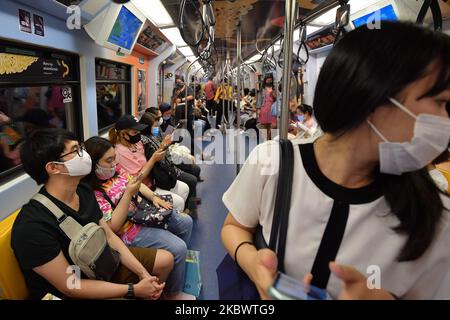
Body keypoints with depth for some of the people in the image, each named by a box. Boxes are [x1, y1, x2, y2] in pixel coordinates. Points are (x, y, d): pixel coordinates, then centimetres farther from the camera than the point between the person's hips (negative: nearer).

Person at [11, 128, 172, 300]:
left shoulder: (83, 190, -6)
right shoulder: (33, 225, -30)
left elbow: (109, 236, 1)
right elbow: (70, 286, -24)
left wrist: (143, 273, -7)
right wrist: (135, 290, -21)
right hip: (71, 292, -7)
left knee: (165, 260, 8)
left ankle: (150, 293, 32)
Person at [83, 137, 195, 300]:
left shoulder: (115, 170, -1)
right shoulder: (91, 192, -24)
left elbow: (136, 183, 11)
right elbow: (113, 226, -25)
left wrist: (154, 197, -5)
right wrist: (128, 193, -30)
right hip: (130, 230, -9)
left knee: (186, 222, 11)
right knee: (178, 248, -17)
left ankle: (178, 261, 34)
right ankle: (173, 293, 8)